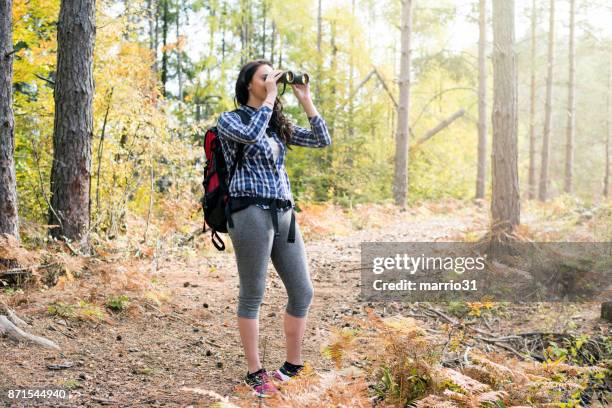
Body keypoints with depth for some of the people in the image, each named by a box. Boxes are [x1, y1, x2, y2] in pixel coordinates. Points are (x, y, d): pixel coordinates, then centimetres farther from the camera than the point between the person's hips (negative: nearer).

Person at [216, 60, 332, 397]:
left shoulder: (278, 125, 20)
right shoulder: (230, 120, 2)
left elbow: (322, 140, 13)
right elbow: (251, 135, -20)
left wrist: (305, 99, 8)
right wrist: (270, 99, -9)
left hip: (284, 214, 7)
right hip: (251, 213, -7)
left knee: (302, 292, 7)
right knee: (252, 295, -1)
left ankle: (293, 366, 20)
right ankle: (254, 372, 10)